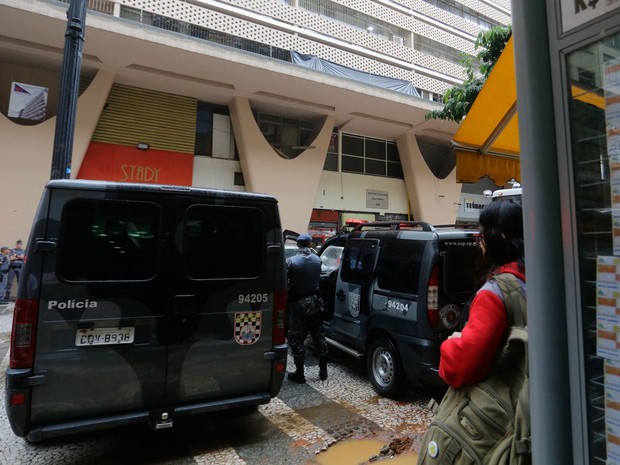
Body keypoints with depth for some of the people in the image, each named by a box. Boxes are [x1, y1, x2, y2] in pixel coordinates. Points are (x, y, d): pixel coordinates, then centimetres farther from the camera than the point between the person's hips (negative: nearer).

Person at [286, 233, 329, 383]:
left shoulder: (291, 261, -15)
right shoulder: (317, 259, -1)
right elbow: (318, 278, 3)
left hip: (298, 304, -4)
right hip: (315, 302, 5)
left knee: (296, 339, 7)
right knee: (318, 336, 17)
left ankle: (299, 374, 13)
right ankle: (323, 369, 24)